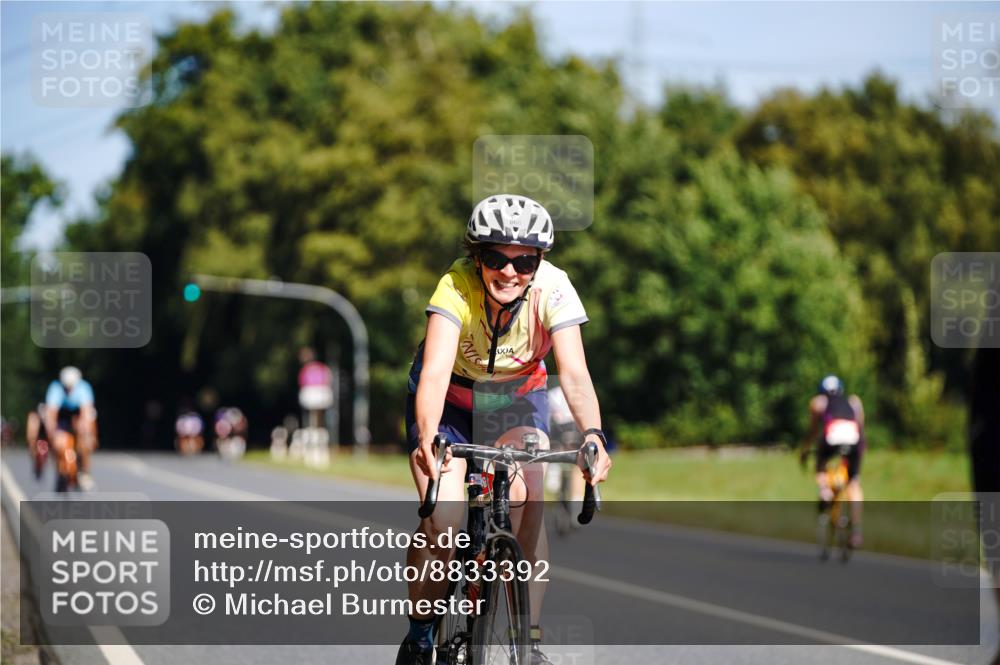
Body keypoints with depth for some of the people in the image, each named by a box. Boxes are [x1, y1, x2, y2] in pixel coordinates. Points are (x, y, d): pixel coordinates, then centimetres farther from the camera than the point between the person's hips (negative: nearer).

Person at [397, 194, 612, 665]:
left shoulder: (552, 289, -27)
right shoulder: (456, 286, -32)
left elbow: (574, 373, -37)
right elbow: (436, 370, -43)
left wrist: (593, 435, -55)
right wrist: (426, 436, -61)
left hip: (517, 398, 1)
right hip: (450, 399, -1)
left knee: (526, 501, -23)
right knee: (441, 520, -17)